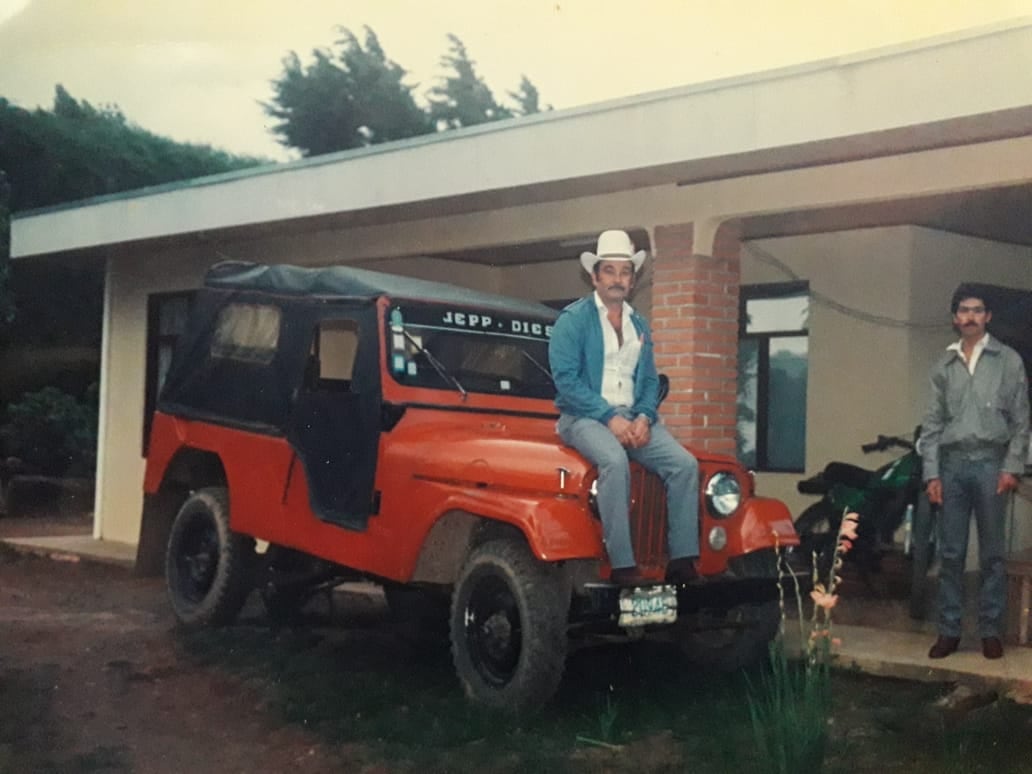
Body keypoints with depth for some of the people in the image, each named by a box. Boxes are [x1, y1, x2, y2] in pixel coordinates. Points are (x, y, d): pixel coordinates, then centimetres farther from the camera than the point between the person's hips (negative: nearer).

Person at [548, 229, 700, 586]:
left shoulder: (639, 325, 16)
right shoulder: (573, 319, -3)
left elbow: (650, 381, 16)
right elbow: (566, 379, -12)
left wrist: (644, 418, -6)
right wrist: (610, 418, -18)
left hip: (632, 418, 6)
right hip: (584, 416, -6)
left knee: (685, 464, -16)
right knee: (615, 462, -36)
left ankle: (682, 560, -15)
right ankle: (622, 565, -33)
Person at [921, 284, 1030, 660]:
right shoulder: (943, 365, 11)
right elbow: (932, 423, 8)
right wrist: (931, 473, 1)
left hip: (991, 462, -2)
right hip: (953, 463, 2)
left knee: (992, 554, 2)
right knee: (950, 553, 3)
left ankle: (991, 630, 9)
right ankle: (949, 630, 9)